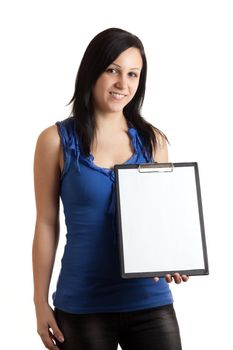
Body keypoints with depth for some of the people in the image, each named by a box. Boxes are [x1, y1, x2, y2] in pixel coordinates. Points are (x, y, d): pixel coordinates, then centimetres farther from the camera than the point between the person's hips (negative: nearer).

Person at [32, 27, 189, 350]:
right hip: (83, 306, -2)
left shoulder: (152, 140, 3)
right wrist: (41, 302, 0)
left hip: (150, 301, 2)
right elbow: (46, 225, 0)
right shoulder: (56, 140, -3)